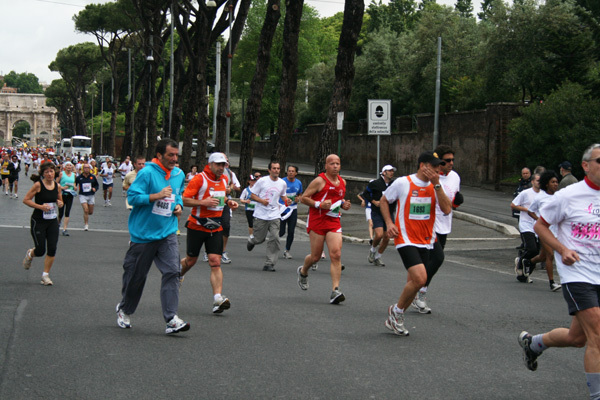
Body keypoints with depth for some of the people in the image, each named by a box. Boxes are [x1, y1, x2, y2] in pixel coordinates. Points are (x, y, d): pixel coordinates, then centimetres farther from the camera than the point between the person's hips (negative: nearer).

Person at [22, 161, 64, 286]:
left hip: (52, 221, 4)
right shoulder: (38, 185, -12)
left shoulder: (57, 186, 3)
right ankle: (29, 254, 33)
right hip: (38, 221, -4)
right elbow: (26, 200, -10)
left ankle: (45, 275, 10)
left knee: (52, 250, -4)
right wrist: (40, 206, -20)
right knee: (40, 251, -4)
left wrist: (60, 203, -5)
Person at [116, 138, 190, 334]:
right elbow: (132, 196, -16)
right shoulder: (147, 173, -13)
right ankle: (124, 310, 34)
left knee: (172, 271, -12)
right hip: (143, 233, -4)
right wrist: (157, 196, -24)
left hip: (167, 233, 4)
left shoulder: (179, 174, 8)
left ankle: (171, 319, -13)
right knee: (136, 275, 8)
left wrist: (179, 204, 6)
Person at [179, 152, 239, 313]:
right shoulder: (199, 179, -11)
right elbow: (185, 199, -14)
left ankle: (218, 299, -17)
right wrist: (203, 202, -26)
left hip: (216, 227, 4)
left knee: (215, 262, -9)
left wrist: (228, 201, 8)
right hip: (197, 226, -4)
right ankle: (177, 276, 44)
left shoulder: (224, 180, 9)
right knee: (191, 260, 9)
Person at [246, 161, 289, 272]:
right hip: (260, 215, -2)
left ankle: (269, 264, -5)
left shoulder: (282, 183, 8)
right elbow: (252, 195, 0)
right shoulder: (262, 181, -4)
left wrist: (286, 200, 4)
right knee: (259, 239, 4)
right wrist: (262, 201, -18)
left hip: (275, 215, 3)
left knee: (275, 238, -11)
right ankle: (251, 240, 43)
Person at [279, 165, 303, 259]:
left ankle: (287, 250, 15)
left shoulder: (298, 183, 6)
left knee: (291, 232, 0)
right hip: (282, 208, -3)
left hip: (293, 209, 3)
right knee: (281, 232, -6)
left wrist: (298, 198, -2)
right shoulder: (282, 182, -8)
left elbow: (300, 195, 20)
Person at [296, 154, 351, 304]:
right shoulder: (320, 181, -8)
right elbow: (304, 197, -6)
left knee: (336, 255, -12)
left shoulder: (342, 182, 12)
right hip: (317, 220, -4)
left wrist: (344, 204, 7)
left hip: (334, 222, 5)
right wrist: (319, 204, -20)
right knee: (315, 256, 3)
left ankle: (335, 291, -16)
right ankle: (303, 272, 39)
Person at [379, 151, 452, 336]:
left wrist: (437, 185, -13)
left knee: (415, 282, 6)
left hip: (426, 242, 6)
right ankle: (396, 310, 2)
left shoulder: (435, 186, 5)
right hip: (406, 239, -5)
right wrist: (389, 223, -5)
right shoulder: (402, 183, -5)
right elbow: (383, 201, 9)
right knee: (420, 278, -21)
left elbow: (446, 209, -8)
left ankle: (395, 319, 24)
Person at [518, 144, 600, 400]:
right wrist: (562, 250, -13)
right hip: (577, 274, -5)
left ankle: (533, 342, 40)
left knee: (577, 337, 13)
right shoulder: (568, 196, -8)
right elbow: (540, 226, 1)